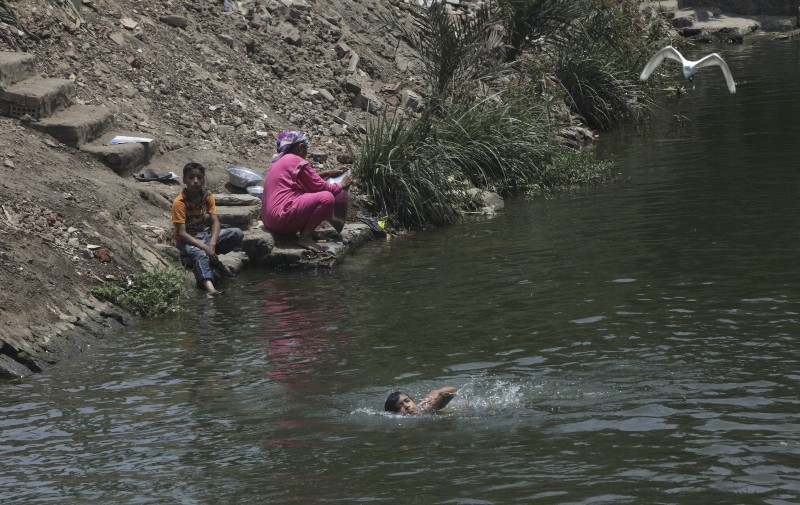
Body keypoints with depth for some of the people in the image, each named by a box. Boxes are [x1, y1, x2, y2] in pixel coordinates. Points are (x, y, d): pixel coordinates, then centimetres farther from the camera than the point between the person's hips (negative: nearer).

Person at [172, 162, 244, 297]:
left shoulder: (208, 196, 1)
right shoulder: (179, 202, -15)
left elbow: (215, 222, -5)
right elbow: (181, 233, -19)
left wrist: (212, 244, -24)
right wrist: (205, 247, -28)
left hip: (206, 235, 6)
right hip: (187, 239, -6)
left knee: (237, 234, -13)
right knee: (200, 254, -40)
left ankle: (210, 255, -17)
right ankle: (209, 286, -64)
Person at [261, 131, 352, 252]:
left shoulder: (277, 161, 22)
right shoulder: (297, 161, -7)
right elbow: (320, 186, -4)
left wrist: (328, 173, 34)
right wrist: (341, 186, 13)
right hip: (281, 218, -11)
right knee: (327, 198, -18)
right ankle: (305, 237, -16)